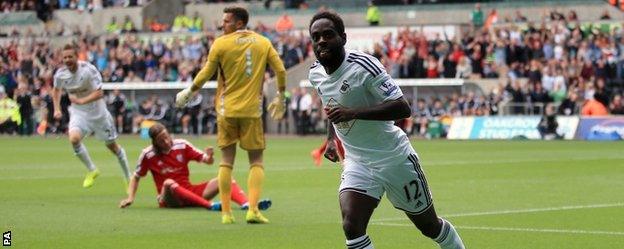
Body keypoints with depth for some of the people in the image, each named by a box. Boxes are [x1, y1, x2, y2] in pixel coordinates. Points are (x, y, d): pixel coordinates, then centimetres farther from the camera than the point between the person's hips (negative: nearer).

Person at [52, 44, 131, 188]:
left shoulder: (88, 69, -22)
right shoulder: (61, 74, -9)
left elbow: (99, 93, -23)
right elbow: (56, 90, 14)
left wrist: (80, 100, -31)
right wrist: (57, 109, 5)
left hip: (97, 111, -3)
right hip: (78, 112, 3)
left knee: (112, 145, 7)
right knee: (74, 138, -25)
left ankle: (128, 177, 27)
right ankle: (91, 170, -4)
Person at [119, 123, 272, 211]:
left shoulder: (182, 145, 1)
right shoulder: (148, 155, -5)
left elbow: (207, 161, 4)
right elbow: (136, 177, 6)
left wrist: (208, 157, -19)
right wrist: (130, 198, -5)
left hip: (190, 192, 4)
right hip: (169, 199, -4)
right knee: (169, 183, -39)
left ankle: (246, 204, -44)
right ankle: (210, 205, -51)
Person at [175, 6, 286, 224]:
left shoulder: (221, 43, -3)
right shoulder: (263, 42, 4)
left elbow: (206, 73, 0)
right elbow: (281, 71, 3)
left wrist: (189, 92, 16)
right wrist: (280, 97, 18)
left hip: (227, 110, -1)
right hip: (252, 110, 1)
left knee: (227, 161, 6)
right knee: (256, 161, 5)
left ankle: (226, 213, 4)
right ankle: (253, 210, -9)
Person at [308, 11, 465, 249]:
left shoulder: (363, 65, -23)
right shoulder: (315, 74, -1)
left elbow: (403, 108, -31)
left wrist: (352, 113, -38)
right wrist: (331, 137, 20)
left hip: (394, 157, -4)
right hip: (357, 163, 4)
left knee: (430, 226, 12)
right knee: (351, 226, -20)